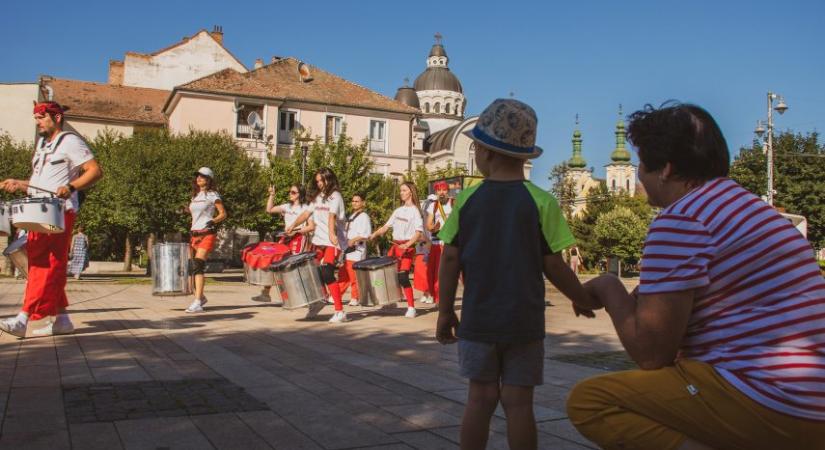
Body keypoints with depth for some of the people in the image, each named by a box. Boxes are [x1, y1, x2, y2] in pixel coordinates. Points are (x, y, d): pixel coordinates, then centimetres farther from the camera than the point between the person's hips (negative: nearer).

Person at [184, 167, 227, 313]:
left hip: (207, 234, -7)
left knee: (197, 265, -20)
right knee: (195, 267, 10)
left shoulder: (213, 195, -1)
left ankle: (197, 303, -25)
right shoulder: (195, 196, 19)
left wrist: (213, 221, -19)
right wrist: (190, 229, 19)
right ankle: (201, 296, 29)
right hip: (194, 234, 7)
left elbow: (223, 214, -4)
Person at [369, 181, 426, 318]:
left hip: (407, 247, -7)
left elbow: (418, 232, -13)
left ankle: (411, 308, -7)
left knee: (403, 277, -14)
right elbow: (386, 226, 17)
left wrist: (407, 245, -26)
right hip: (395, 246, 7)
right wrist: (373, 235, 2)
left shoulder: (415, 211, -5)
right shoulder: (398, 210, 16)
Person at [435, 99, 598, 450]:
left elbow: (450, 260, -2)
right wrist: (582, 300, 12)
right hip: (524, 322, -1)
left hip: (477, 320, 1)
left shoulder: (466, 200, -3)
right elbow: (553, 265, -5)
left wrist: (445, 312, 9)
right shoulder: (541, 202, -7)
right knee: (518, 402, 5)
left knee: (481, 397, 11)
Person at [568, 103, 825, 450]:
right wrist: (645, 301, 21)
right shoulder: (745, 205, 17)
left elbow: (651, 353, -11)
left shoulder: (680, 219, -14)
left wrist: (609, 288, 2)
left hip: (765, 403, -10)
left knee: (587, 401, -9)